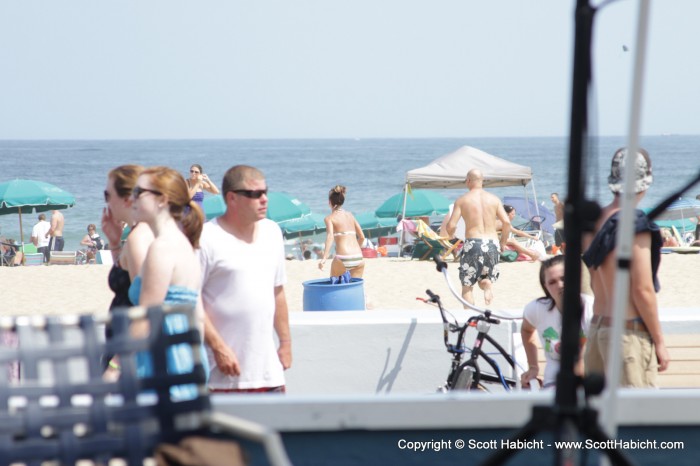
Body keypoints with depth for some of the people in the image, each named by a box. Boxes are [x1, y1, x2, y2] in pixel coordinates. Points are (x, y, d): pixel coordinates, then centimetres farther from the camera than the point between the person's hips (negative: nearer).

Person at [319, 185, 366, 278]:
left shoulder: (329, 218, 2)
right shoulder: (350, 215, 16)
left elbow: (330, 236, -16)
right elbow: (362, 237, 18)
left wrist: (324, 258, -27)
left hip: (342, 260, -4)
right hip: (358, 258, 4)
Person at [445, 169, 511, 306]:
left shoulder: (462, 200, 1)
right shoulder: (494, 199, 8)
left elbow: (451, 226, -4)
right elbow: (506, 222, -1)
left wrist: (451, 235, 19)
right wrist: (502, 243, 12)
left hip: (473, 243, -3)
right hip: (492, 243, 3)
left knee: (467, 285, 9)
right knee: (485, 280, 20)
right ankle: (487, 284, -15)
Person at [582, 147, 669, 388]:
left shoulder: (595, 220, 8)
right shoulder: (636, 227, -15)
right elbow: (643, 290, -15)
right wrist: (659, 341, -7)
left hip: (598, 326, 8)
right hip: (629, 332, -8)